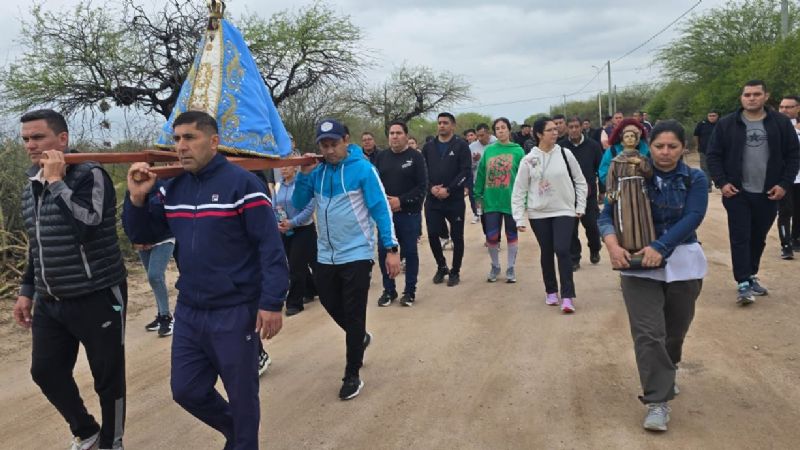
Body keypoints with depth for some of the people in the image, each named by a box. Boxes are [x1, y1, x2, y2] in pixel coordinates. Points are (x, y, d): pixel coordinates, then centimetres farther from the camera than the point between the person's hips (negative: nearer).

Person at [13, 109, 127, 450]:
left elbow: (86, 227, -30)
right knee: (45, 371, 13)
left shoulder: (91, 175, -13)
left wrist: (57, 181, -23)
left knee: (108, 377, 4)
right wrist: (27, 289, 18)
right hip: (49, 301, 7)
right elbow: (37, 245, 19)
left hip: (97, 298, -7)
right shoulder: (32, 185, 10)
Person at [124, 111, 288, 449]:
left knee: (241, 394, 9)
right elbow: (141, 236, 12)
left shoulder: (242, 183, -14)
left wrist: (272, 303, -22)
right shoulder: (172, 188, 6)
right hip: (188, 311, 7)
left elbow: (270, 246, -17)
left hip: (235, 312, -6)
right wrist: (137, 198, -6)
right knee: (186, 389, 16)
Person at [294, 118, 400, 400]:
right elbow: (299, 205, 2)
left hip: (356, 254, -5)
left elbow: (380, 209, -12)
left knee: (353, 315, 3)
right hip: (325, 256, 5)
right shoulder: (317, 171, 2)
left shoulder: (362, 168, -11)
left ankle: (352, 375, 18)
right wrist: (304, 175, -12)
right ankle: (360, 338, 46)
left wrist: (391, 248, -17)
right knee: (331, 305, 18)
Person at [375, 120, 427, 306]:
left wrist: (401, 201, -18)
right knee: (384, 252, 4)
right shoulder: (381, 157, 9)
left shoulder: (416, 157, -3)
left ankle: (410, 291, 17)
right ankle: (389, 290, 19)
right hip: (385, 213, 4)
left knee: (410, 252, 4)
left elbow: (422, 186, -10)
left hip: (409, 213, -3)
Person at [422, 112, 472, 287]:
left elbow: (465, 172, -9)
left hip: (455, 200, -3)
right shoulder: (428, 147, 10)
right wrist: (431, 187, -10)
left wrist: (448, 190, -17)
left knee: (457, 237, 4)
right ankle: (441, 267, 25)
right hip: (432, 201, 3)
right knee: (432, 235, 3)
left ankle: (455, 271, 19)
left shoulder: (461, 146, -1)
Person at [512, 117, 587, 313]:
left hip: (564, 211, -1)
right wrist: (519, 218, -7)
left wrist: (580, 207, 3)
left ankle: (567, 296, -5)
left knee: (562, 250, -13)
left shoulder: (565, 154, -2)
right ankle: (551, 291, 28)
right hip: (539, 213, 1)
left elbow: (580, 181, 7)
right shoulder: (528, 160, -4)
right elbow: (519, 190, -3)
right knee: (546, 253, 10)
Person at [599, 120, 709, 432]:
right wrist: (612, 245, -27)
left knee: (676, 329, 16)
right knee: (648, 332, -9)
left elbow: (692, 218, -15)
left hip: (682, 263, 2)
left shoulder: (695, 180, 0)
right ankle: (658, 401, -2)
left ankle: (666, 374, 45)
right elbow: (607, 215, -7)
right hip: (639, 264, -1)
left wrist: (660, 247, -29)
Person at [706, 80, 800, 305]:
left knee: (758, 239, 13)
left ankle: (752, 276, 29)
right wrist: (722, 182, -10)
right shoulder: (726, 124, -2)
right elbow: (713, 155, 1)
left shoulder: (782, 123, 1)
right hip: (737, 193, -2)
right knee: (740, 238, -4)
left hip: (768, 194, 2)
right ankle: (743, 283, -1)